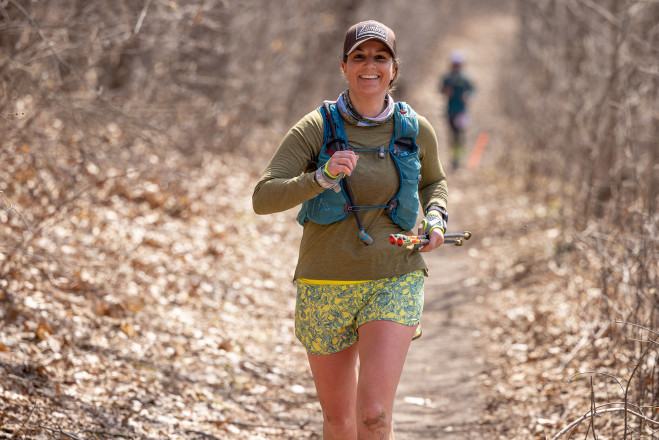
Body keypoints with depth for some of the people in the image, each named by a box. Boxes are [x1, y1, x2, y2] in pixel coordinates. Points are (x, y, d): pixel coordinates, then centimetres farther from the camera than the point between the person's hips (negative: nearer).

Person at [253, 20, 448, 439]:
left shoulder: (416, 130, 1)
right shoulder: (316, 128, -7)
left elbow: (434, 181, 22)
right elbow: (263, 198, -15)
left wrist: (436, 220, 2)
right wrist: (323, 177, -30)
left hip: (393, 283, 0)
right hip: (326, 288, 0)